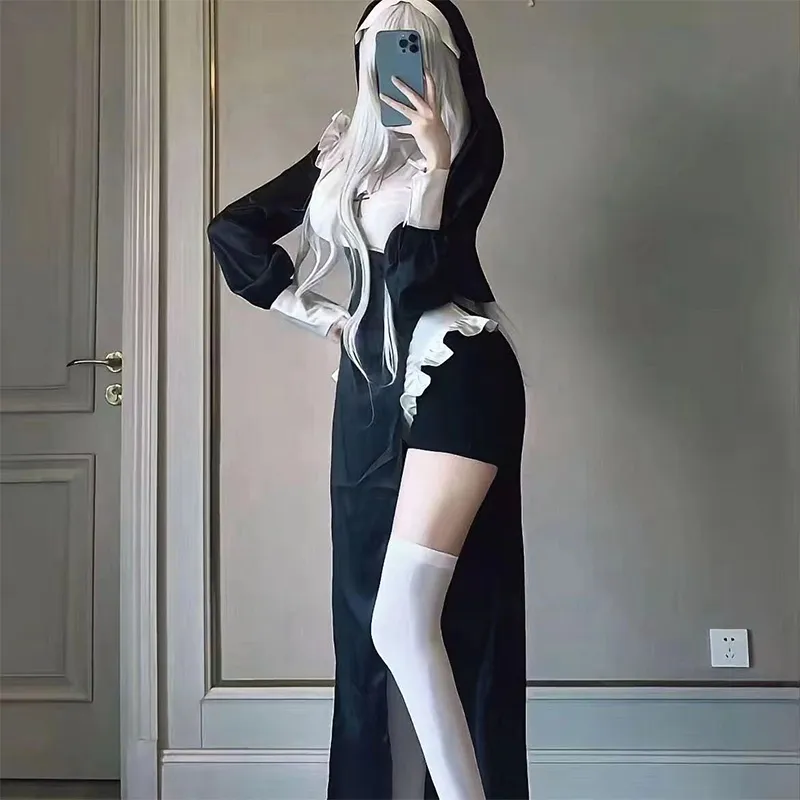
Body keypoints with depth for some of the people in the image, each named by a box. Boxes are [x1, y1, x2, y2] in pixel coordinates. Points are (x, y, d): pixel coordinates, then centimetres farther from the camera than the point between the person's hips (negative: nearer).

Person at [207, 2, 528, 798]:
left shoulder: (470, 140, -1)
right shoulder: (344, 149, 16)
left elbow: (417, 274, -11)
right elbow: (233, 228, 20)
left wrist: (434, 163, -19)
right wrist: (314, 312, 11)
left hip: (456, 379, -6)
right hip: (372, 385, 6)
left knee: (405, 622, -17)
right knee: (370, 623, 6)